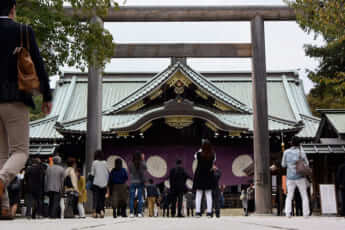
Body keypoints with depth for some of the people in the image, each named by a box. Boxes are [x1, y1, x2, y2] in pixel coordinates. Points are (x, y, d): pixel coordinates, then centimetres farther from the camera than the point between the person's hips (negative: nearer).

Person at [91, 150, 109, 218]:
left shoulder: (94, 162, -4)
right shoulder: (105, 162, 2)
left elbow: (92, 173, -3)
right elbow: (107, 173, 4)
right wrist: (107, 181, 13)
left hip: (96, 182, -2)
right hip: (104, 183, 2)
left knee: (97, 198, 3)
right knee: (102, 198, 9)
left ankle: (97, 212, 1)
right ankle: (102, 210, -6)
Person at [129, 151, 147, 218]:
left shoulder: (131, 164, -5)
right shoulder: (142, 163, -6)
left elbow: (130, 172, 8)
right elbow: (145, 169, 15)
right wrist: (143, 160, 19)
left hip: (132, 182, 0)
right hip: (140, 182, 0)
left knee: (131, 198, 4)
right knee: (140, 198, 4)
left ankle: (131, 213, 1)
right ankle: (139, 213, 1)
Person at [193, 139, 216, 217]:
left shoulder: (199, 154, -11)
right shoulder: (212, 155, -7)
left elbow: (195, 157, 12)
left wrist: (200, 149, 13)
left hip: (199, 176, -1)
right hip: (209, 176, 1)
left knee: (198, 194, 2)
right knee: (209, 194, 4)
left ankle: (198, 212, -2)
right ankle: (209, 212, 1)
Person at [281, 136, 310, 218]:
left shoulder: (286, 152, -1)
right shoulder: (301, 152, -7)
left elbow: (283, 164, 6)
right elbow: (306, 164, 0)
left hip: (290, 178, 2)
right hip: (300, 178, -2)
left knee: (289, 196, 11)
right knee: (304, 196, 11)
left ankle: (288, 213, -6)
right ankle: (306, 213, 2)